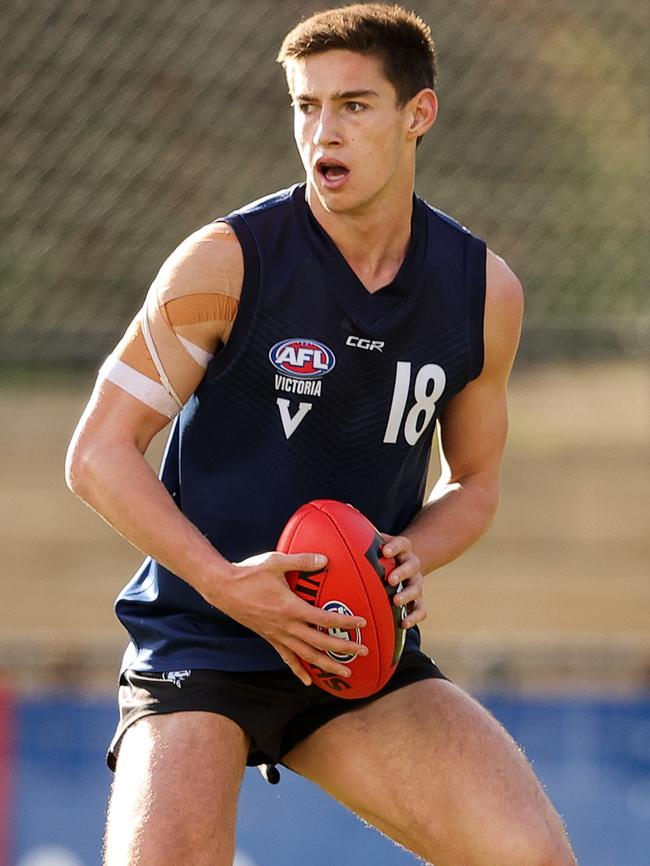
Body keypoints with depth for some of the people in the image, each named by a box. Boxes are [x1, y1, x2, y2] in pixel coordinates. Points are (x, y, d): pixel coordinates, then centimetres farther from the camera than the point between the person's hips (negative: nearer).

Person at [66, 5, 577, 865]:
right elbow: (97, 454, -8)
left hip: (359, 654, 3)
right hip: (197, 647, -3)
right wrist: (223, 582, -22)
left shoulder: (484, 291, 2)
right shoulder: (225, 263, -10)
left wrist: (412, 554, -8)